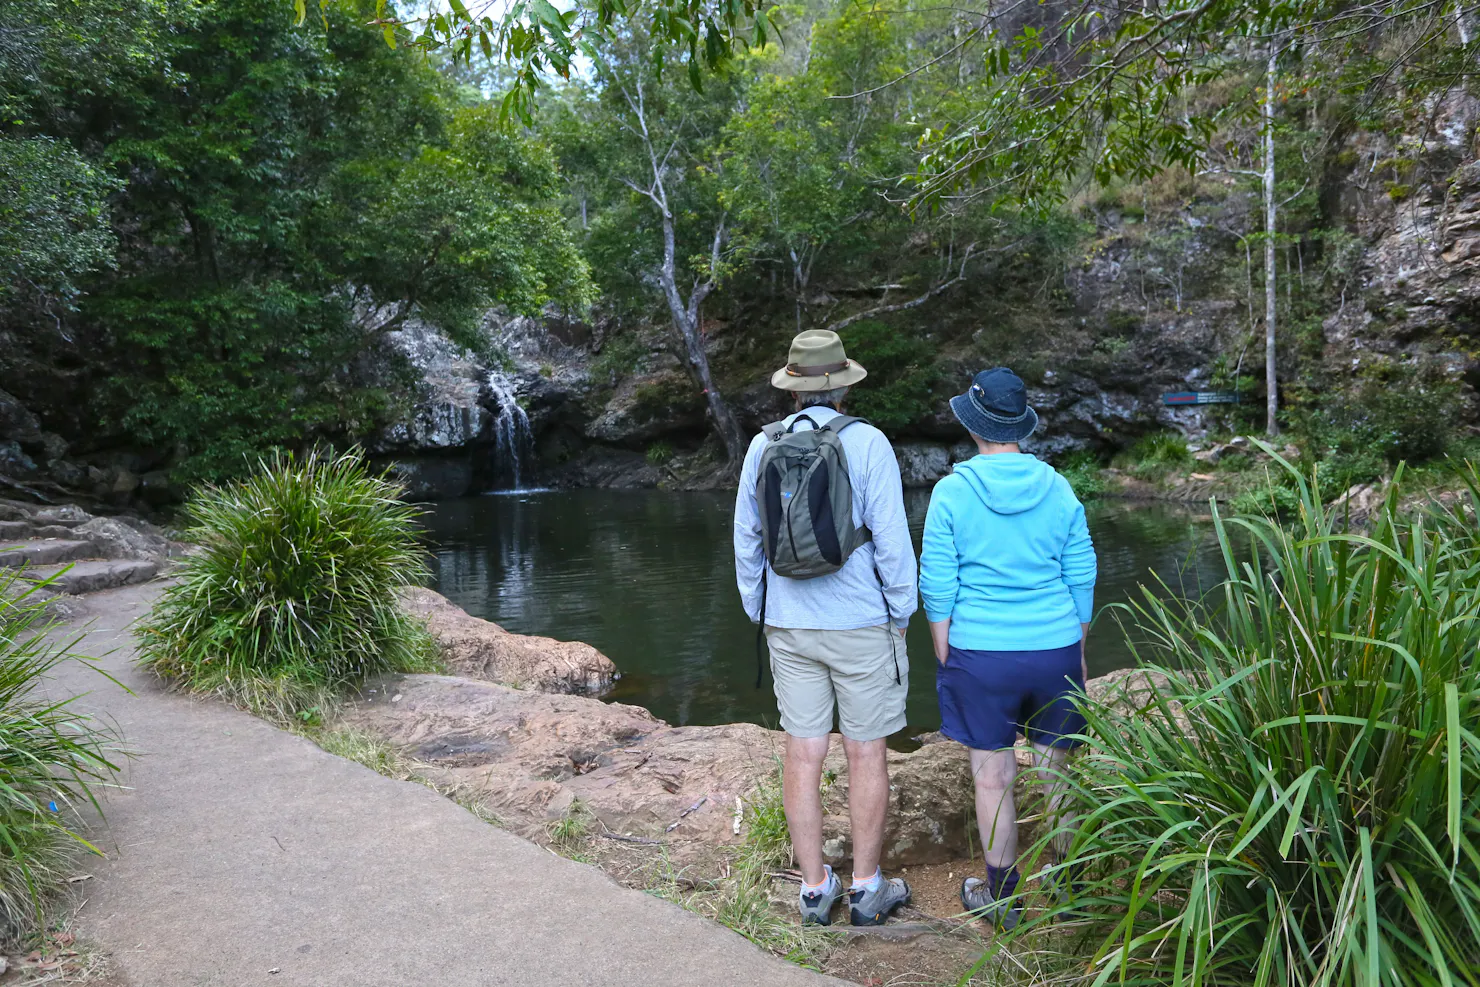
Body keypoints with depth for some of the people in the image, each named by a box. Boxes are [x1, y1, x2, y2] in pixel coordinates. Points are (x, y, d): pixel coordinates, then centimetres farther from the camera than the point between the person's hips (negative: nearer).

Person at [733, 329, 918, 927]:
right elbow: (891, 539, -11)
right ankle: (867, 889, 20)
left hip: (789, 625, 3)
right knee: (866, 754, 9)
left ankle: (815, 889, 19)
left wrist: (760, 614, 16)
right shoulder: (867, 443, -10)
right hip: (861, 624, -3)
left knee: (803, 754, 8)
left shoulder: (762, 446, 1)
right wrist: (901, 613, 2)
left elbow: (746, 541, 6)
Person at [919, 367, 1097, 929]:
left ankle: (1002, 899, 21)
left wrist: (944, 658, 4)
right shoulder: (1058, 491, 1)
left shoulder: (952, 492, -8)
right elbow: (1081, 579, 5)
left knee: (993, 778, 8)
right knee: (1057, 774, 15)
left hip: (981, 654, -3)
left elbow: (938, 588, -7)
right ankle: (1069, 890, 29)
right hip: (1055, 650, 3)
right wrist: (1078, 651, 15)